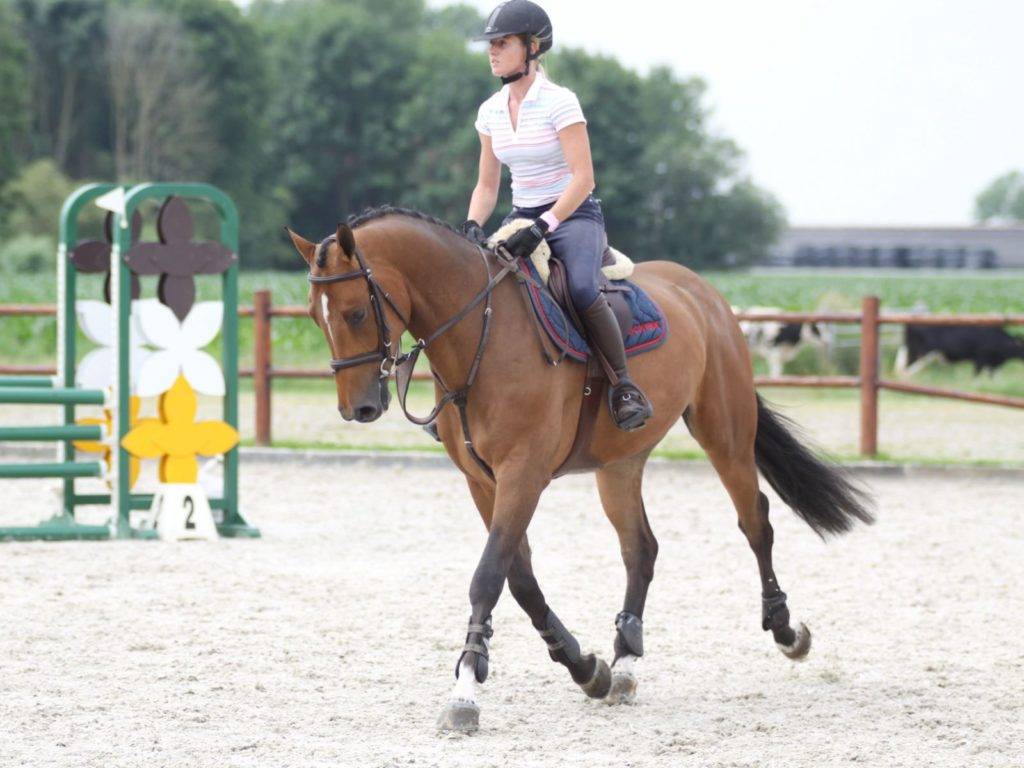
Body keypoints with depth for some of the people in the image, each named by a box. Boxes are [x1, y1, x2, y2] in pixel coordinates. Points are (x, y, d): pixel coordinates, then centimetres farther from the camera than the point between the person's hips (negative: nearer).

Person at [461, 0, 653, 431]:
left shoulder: (559, 103, -12)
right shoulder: (491, 112, 8)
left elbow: (583, 177, -17)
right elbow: (487, 186, 13)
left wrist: (542, 227, -27)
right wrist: (472, 227, -7)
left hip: (574, 216, -7)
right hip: (523, 218, 7)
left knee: (583, 290, -35)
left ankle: (625, 387, -23)